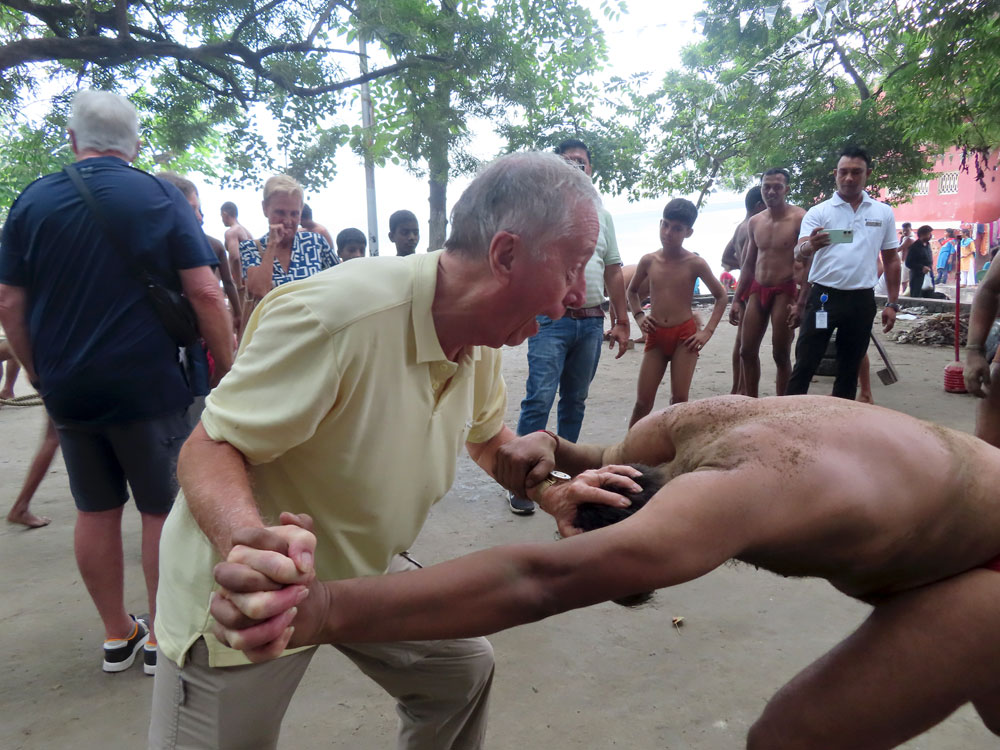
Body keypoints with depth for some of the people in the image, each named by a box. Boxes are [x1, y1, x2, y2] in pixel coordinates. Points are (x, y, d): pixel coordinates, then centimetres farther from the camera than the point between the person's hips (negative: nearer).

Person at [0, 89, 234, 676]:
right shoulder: (161, 198, -5)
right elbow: (205, 293, -13)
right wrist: (229, 369, -5)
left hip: (69, 389, 4)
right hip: (149, 386, -4)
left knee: (96, 511, 14)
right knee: (163, 510, 7)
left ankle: (117, 635, 27)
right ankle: (163, 637, 17)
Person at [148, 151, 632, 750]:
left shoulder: (482, 338, -7)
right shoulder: (336, 317, -33)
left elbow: (489, 438, 11)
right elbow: (208, 450, -26)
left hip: (360, 571, 7)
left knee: (464, 669, 14)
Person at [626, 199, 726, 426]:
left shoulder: (695, 264, -4)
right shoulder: (648, 260, 2)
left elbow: (721, 296, 4)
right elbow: (632, 291, 20)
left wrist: (707, 331, -5)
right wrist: (639, 317, 4)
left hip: (684, 335, -2)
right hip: (656, 336, 2)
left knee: (679, 399, -1)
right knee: (643, 402, 2)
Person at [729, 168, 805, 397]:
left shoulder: (799, 218, -8)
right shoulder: (754, 222, 11)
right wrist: (736, 299, 13)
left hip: (785, 291, -6)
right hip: (757, 290, 6)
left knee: (781, 354, 0)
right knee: (747, 351, 6)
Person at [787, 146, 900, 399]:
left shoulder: (883, 213, 8)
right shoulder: (818, 212, 0)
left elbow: (891, 260, 13)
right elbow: (799, 253, -13)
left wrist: (892, 303, 7)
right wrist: (810, 246, -37)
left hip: (862, 301, 3)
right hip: (823, 296, -3)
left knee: (849, 369, 12)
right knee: (804, 366, -4)